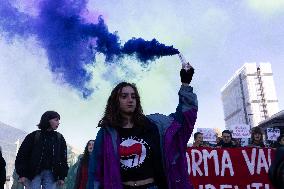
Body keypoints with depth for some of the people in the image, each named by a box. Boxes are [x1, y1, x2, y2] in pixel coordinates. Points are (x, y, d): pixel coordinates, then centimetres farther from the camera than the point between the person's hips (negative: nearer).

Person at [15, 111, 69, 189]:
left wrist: (62, 177, 3)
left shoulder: (59, 138, 9)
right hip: (34, 173, -2)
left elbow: (63, 158, 8)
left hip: (50, 174, 2)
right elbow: (22, 155, -1)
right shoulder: (34, 136, 1)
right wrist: (22, 174, -8)